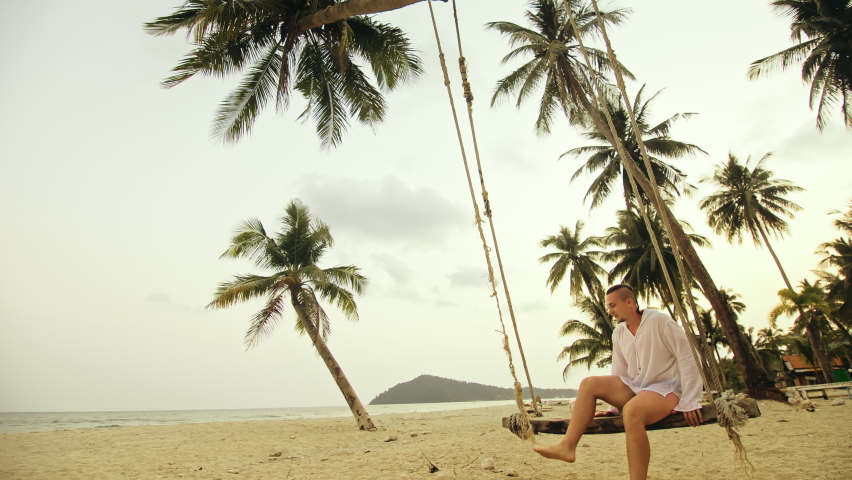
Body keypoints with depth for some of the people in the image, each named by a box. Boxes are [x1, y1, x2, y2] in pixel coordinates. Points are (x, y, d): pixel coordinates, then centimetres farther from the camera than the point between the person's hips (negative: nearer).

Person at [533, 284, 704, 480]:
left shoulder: (660, 321, -12)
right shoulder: (618, 333, 8)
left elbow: (686, 358, -13)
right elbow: (620, 373, 13)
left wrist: (690, 401, -16)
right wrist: (614, 405, 10)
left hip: (667, 389, -7)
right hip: (635, 389, 7)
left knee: (632, 410, -37)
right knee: (589, 383, -11)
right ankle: (568, 446, -17)